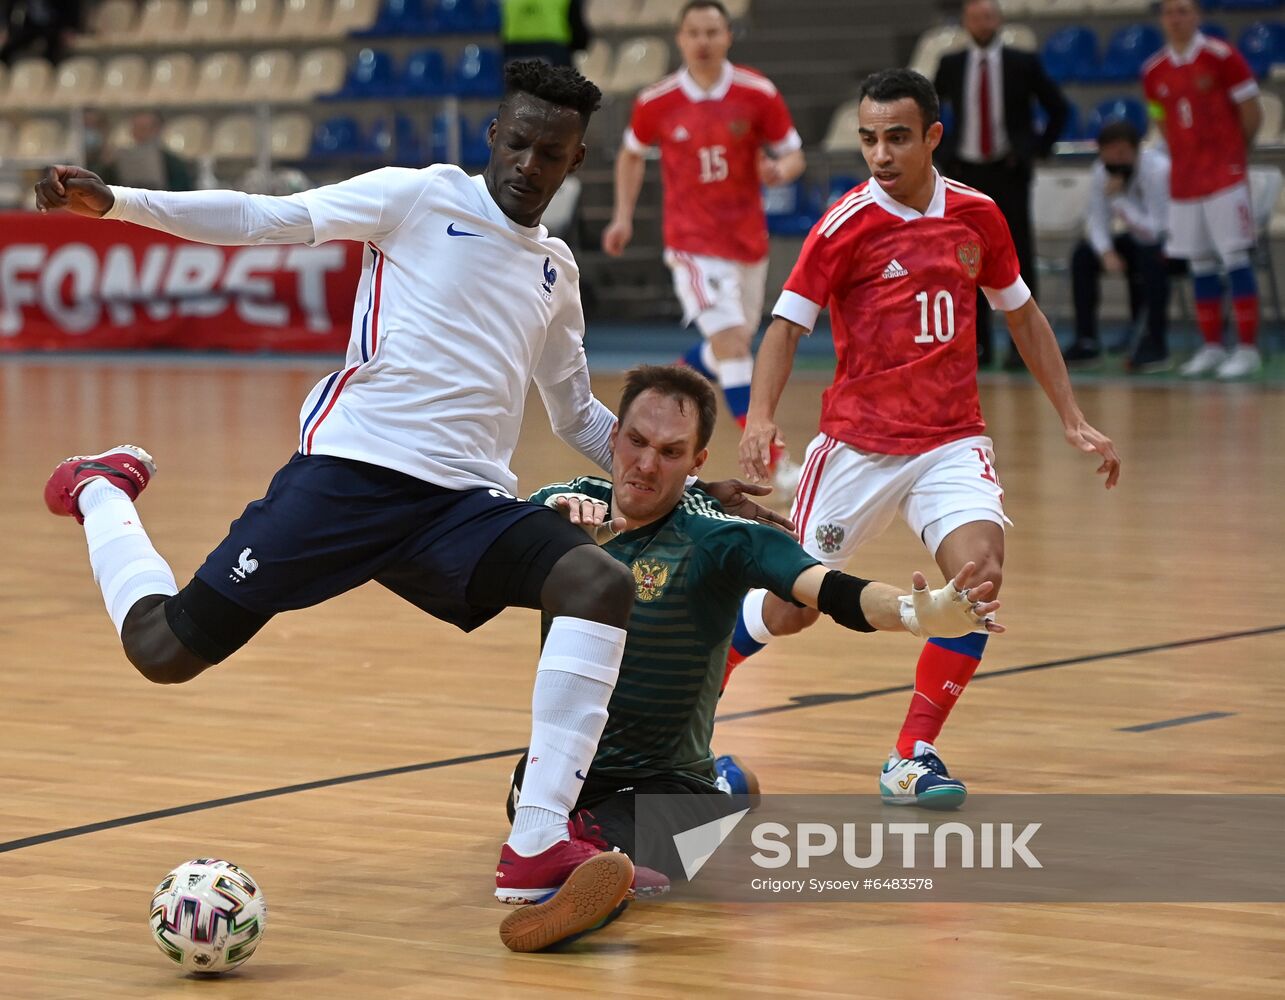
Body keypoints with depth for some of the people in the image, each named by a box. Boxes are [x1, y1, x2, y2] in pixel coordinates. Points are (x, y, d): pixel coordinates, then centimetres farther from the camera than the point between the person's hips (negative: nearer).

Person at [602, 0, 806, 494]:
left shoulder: (758, 94, -5)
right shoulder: (656, 102, -5)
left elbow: (794, 155, 1)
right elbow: (632, 155, 14)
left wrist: (780, 169, -21)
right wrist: (623, 217, 9)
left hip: (748, 240, 3)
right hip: (693, 243, -3)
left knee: (732, 342, 16)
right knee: (731, 342, -17)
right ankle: (772, 460, -17)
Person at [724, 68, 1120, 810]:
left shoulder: (977, 214, 1)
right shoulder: (847, 225, -9)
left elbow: (1023, 315, 15)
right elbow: (787, 326, -9)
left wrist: (1074, 422, 12)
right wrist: (761, 417, -27)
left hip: (952, 442, 2)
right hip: (859, 443, -2)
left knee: (980, 570, -23)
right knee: (792, 608, 2)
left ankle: (914, 758, -12)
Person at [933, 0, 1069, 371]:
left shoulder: (1023, 64, -1)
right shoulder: (951, 66, 4)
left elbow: (1058, 109, 5)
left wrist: (1039, 149, 0)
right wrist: (942, 149, 9)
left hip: (1009, 172, -2)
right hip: (965, 172, 2)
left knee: (1017, 257, -3)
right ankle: (976, 343, 10)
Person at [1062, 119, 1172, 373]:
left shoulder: (1158, 170, -27)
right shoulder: (1102, 172, -9)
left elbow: (1154, 231, -31)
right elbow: (1097, 221, -7)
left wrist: (1119, 199, -32)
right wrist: (1107, 253, -25)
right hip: (1139, 239, 7)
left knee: (1151, 255, -36)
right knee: (1083, 254, -8)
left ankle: (1155, 344, -29)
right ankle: (1086, 341, -2)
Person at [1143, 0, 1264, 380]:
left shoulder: (1222, 57, -7)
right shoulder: (1153, 72, 8)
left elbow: (1251, 113, -3)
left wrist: (1229, 151, 7)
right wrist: (1189, 156, 10)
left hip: (1225, 177, -5)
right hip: (1183, 178, 5)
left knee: (1236, 259, -7)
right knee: (1200, 266, 7)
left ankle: (1248, 349, -6)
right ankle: (1212, 348, 14)